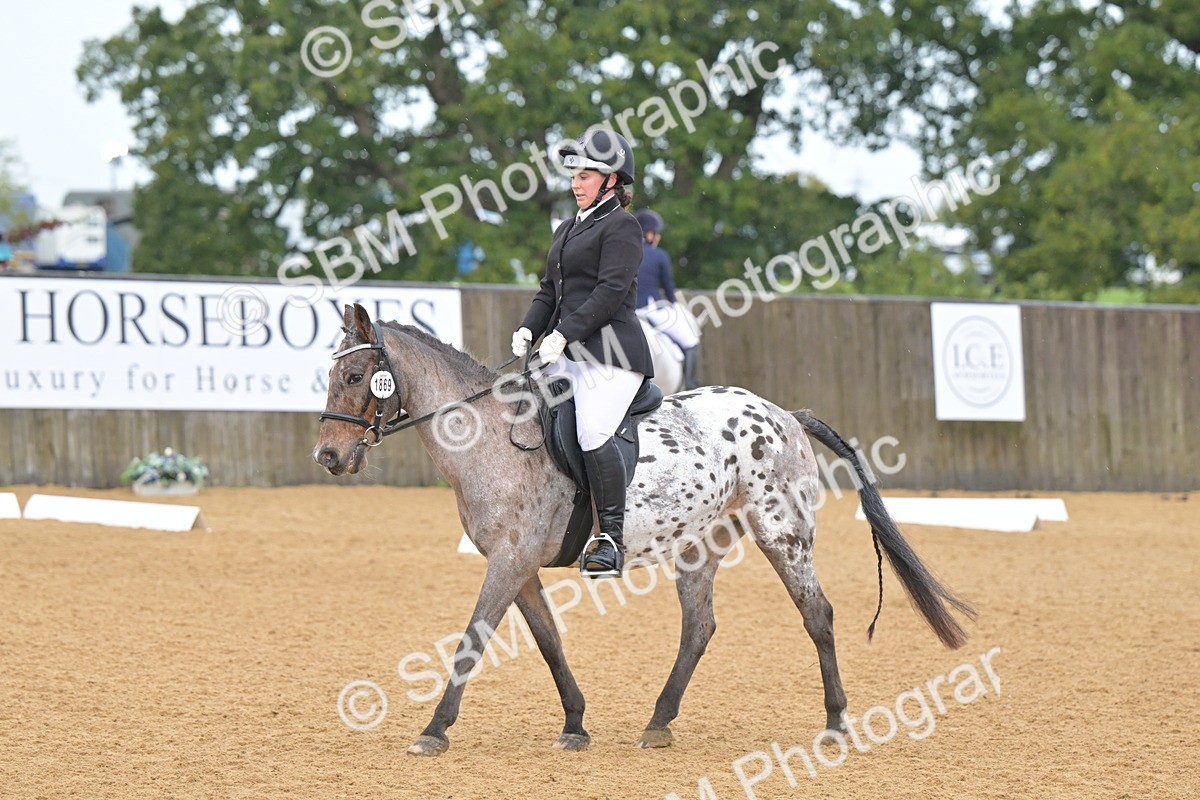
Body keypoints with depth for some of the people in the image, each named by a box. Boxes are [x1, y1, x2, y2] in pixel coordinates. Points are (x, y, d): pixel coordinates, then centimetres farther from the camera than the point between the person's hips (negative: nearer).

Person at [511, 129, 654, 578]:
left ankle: (612, 538, -20)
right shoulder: (567, 230, 23)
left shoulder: (621, 227, -4)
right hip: (568, 353, 9)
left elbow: (610, 291, -14)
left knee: (592, 433, -25)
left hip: (610, 349, -9)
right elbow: (550, 291, 23)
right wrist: (529, 330, 4)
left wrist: (563, 334, -20)